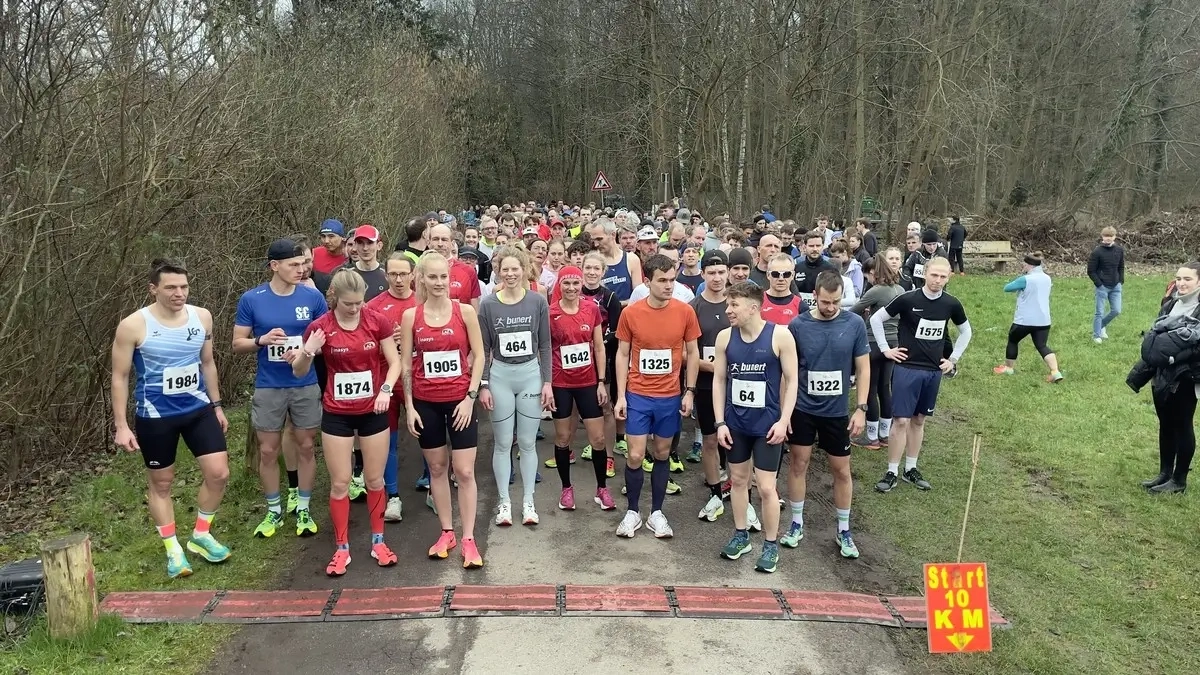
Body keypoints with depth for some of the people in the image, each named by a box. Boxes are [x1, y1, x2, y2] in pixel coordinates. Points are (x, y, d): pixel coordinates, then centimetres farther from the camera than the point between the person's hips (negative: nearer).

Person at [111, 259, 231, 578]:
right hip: (155, 416, -4)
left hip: (198, 409, 4)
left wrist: (216, 405, 14)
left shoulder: (202, 317, -3)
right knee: (161, 483, 10)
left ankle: (201, 535, 22)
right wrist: (121, 426, -11)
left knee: (219, 473, -1)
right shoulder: (133, 325, -15)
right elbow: (119, 377, -9)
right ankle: (173, 548, 26)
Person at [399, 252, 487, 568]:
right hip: (425, 402, 2)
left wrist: (470, 397, -9)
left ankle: (468, 539, 7)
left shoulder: (465, 311, -4)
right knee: (437, 468, 12)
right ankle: (446, 532, 25)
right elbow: (405, 364, 2)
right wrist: (409, 406, -2)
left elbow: (478, 355, -2)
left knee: (465, 471, -2)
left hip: (459, 400, -1)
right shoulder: (410, 316, -1)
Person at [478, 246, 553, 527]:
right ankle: (504, 501, 19)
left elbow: (544, 345, 2)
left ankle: (528, 501, 19)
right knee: (503, 443, 7)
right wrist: (483, 385, -3)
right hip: (500, 377, 0)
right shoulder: (488, 305, -4)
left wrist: (547, 382, -1)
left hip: (531, 375, 0)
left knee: (527, 442, 7)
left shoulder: (538, 301, -3)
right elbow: (484, 348, 1)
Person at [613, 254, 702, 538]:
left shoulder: (685, 312, -6)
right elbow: (622, 355, -1)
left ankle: (657, 512, 25)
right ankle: (632, 512, 19)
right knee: (635, 456, 1)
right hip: (638, 396, -1)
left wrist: (689, 392, -1)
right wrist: (620, 396, -4)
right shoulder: (630, 313, -8)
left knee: (662, 454, 12)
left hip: (670, 396, 1)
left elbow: (693, 353, 4)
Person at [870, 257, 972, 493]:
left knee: (919, 420, 12)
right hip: (907, 368, -4)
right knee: (901, 421, -6)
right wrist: (886, 349, -5)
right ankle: (892, 473, 3)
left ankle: (911, 470, 23)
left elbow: (966, 331, 17)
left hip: (933, 371, 4)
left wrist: (953, 359, 11)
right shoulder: (907, 299, -12)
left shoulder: (951, 304, 0)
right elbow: (876, 319, -4)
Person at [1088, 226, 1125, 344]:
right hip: (1102, 287, -5)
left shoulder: (1119, 251, 4)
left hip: (1115, 287, 5)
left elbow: (1121, 267, 16)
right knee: (1100, 312, 0)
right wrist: (1099, 284, -12)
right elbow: (1091, 271, -7)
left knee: (1116, 311, 5)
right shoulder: (1097, 252, -10)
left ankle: (1102, 325, 30)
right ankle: (1096, 335, 12)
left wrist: (1121, 281, 5)